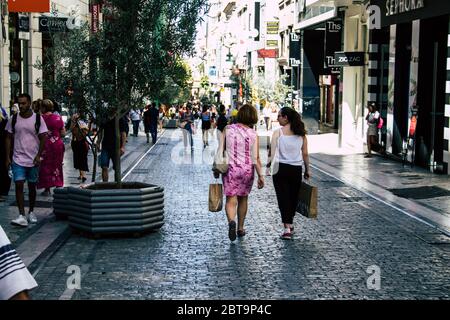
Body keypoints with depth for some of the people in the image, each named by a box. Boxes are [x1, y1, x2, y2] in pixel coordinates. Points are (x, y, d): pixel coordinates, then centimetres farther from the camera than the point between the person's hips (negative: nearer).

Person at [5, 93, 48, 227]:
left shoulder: (38, 119, -1)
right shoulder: (13, 119, 3)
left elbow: (43, 138, -1)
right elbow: (9, 138, 7)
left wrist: (38, 156, -11)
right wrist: (7, 157, 1)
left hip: (33, 160, 0)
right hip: (18, 159, 0)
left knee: (32, 186, 10)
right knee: (19, 185, -10)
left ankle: (31, 212, 25)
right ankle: (22, 216, -13)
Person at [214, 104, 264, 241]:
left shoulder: (228, 129, -3)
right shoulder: (253, 134, -6)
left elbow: (220, 150, -1)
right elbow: (256, 158, -8)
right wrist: (260, 175, -1)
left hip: (230, 168, -1)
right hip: (247, 169, 1)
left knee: (231, 199, -2)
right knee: (243, 199, 18)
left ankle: (231, 221, -30)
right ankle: (240, 228, 26)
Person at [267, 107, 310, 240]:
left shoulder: (278, 133, -7)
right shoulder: (301, 134, 3)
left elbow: (273, 153, -10)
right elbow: (305, 154, 4)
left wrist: (269, 163, 7)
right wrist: (307, 170, 13)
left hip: (281, 168, -3)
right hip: (296, 169, 3)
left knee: (283, 197, 1)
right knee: (293, 197, 16)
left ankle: (287, 227, -8)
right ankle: (290, 223, 30)